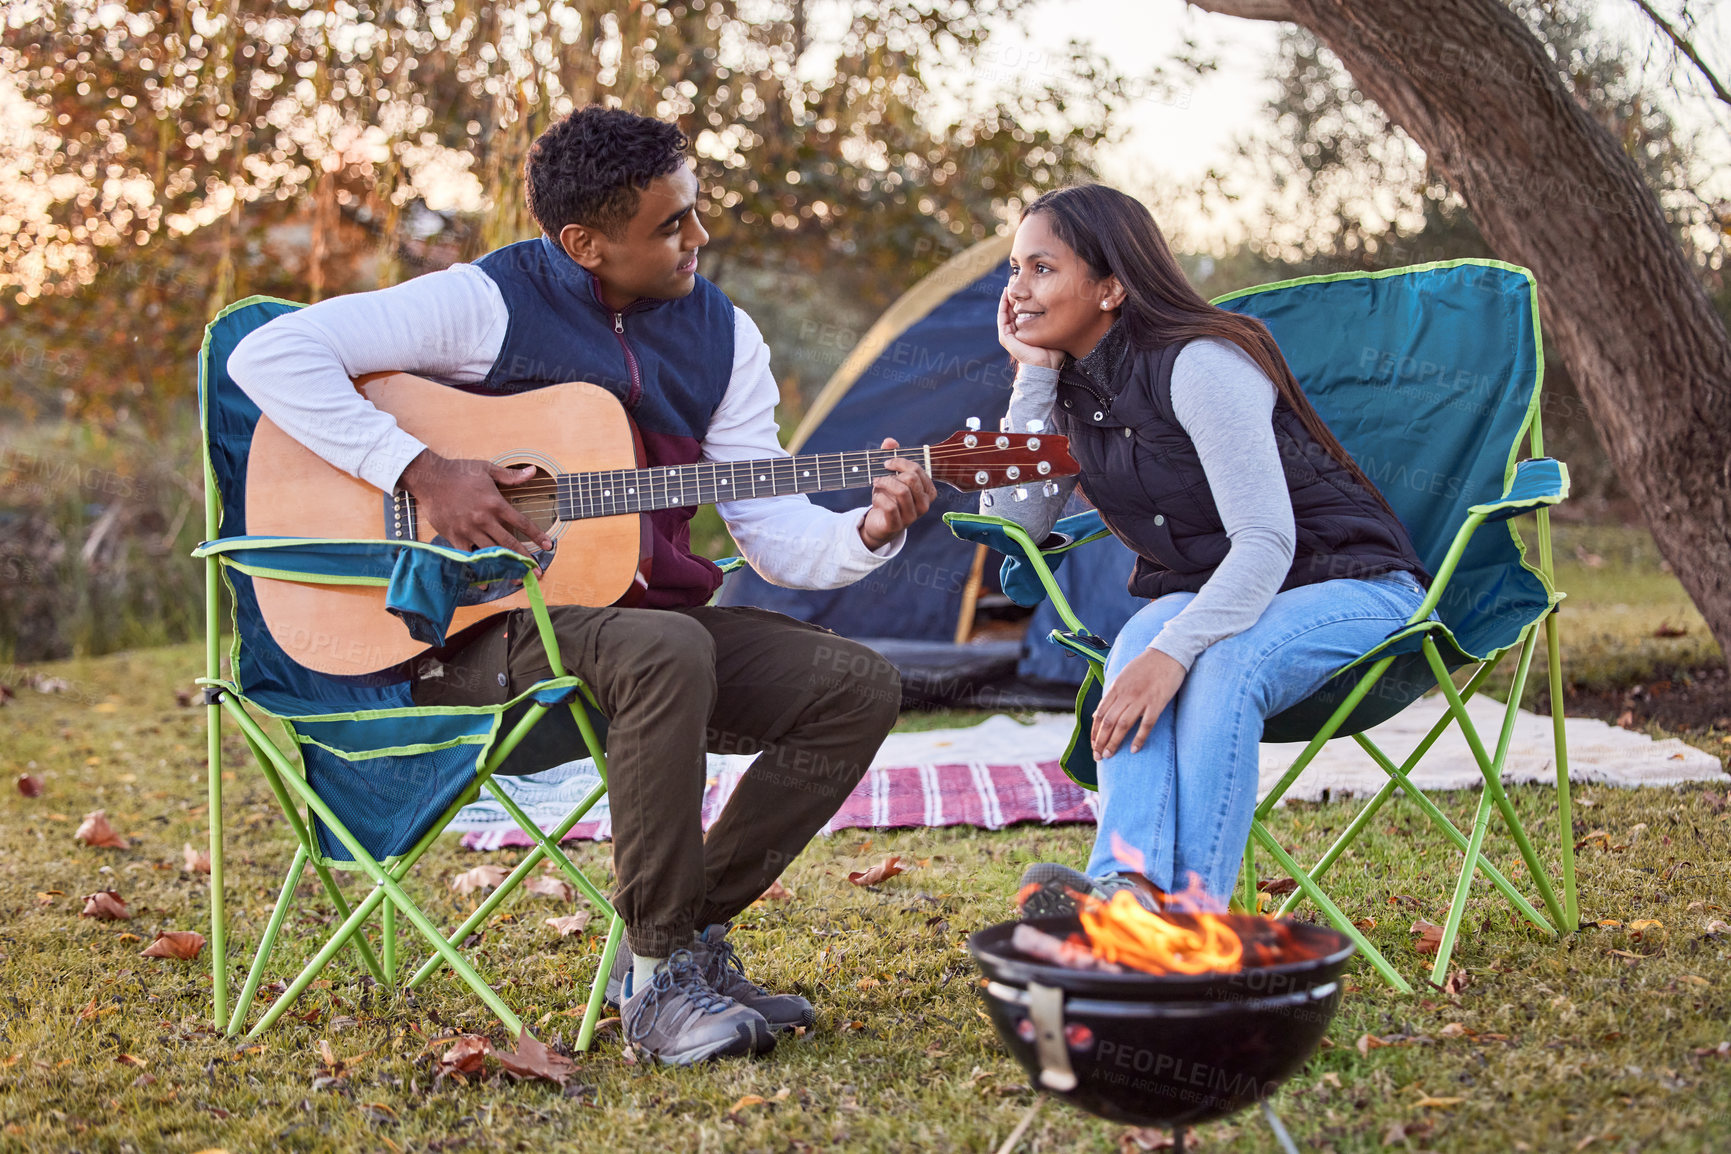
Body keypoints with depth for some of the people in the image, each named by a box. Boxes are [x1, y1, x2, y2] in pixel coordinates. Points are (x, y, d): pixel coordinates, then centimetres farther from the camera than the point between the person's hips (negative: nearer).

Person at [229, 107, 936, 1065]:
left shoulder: (721, 335, 7)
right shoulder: (490, 302, -9)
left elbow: (774, 532, 4)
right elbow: (269, 354, -16)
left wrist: (869, 533, -17)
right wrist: (422, 473, -22)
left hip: (641, 614, 6)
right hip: (479, 630, -6)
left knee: (858, 686, -10)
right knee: (668, 653, -37)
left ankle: (687, 934, -1)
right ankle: (659, 974, -22)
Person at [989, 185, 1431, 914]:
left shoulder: (1200, 364, -20)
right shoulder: (1071, 387, 5)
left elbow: (1266, 541, -28)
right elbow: (1012, 524, -4)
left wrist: (1175, 650, -42)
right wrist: (1034, 373, -7)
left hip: (1343, 586, -5)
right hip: (1201, 598, 5)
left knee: (1221, 665, -37)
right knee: (1139, 646, -30)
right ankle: (1130, 884, -51)